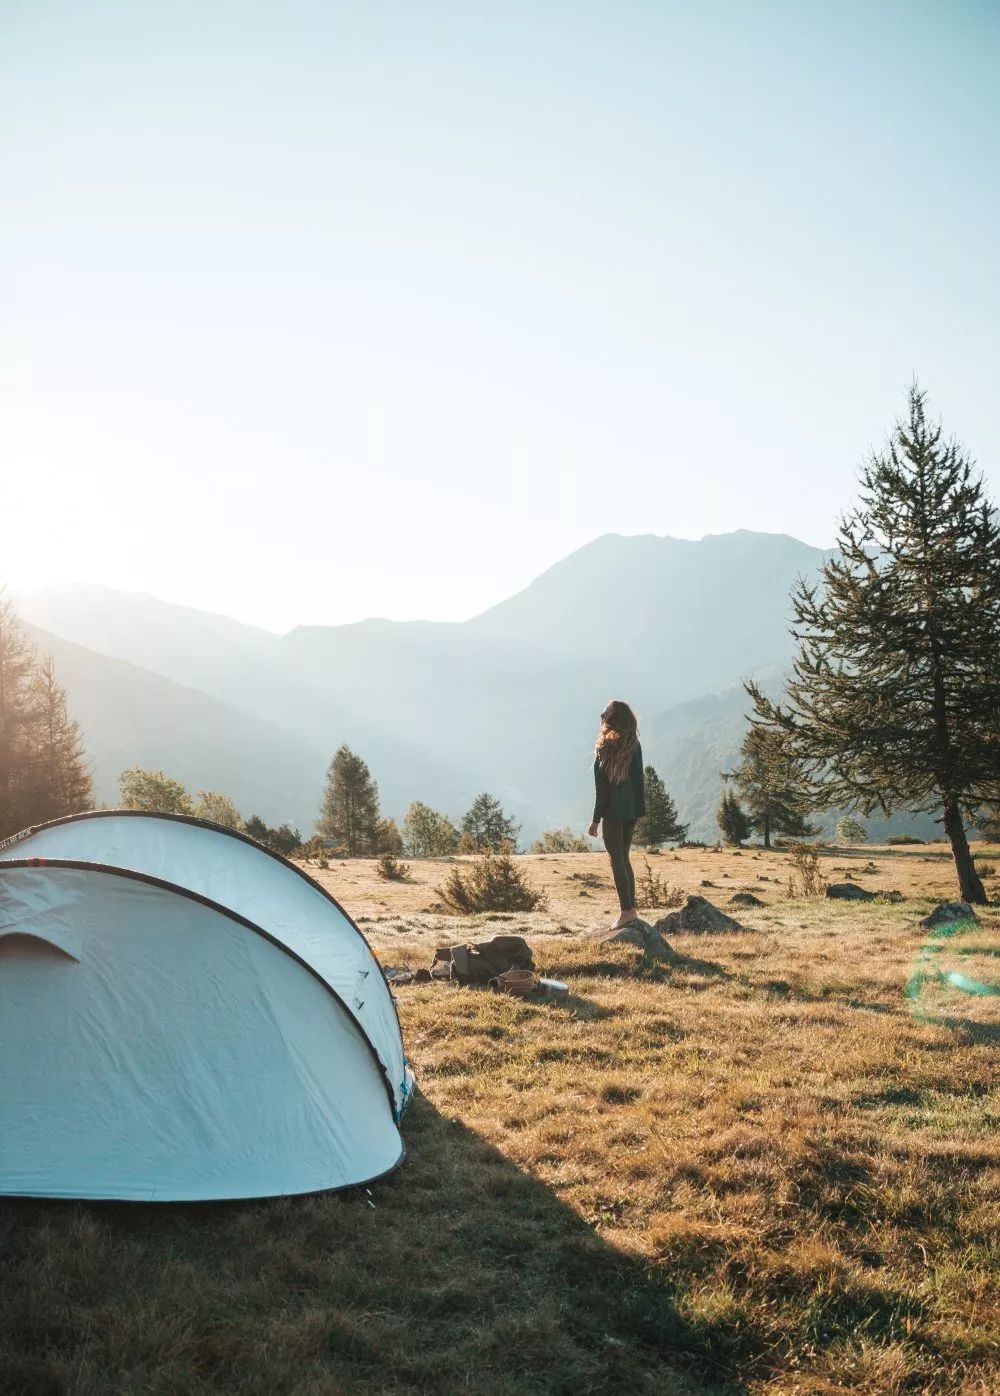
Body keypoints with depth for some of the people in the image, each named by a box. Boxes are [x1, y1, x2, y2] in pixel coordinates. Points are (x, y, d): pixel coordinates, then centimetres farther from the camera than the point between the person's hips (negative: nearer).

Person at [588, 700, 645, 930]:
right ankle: (631, 909, 18)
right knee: (624, 859, 16)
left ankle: (627, 911, 0)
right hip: (631, 811, 6)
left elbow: (602, 788, -13)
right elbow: (639, 780, 7)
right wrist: (640, 810, 14)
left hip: (613, 812, -6)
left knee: (617, 860, 1)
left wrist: (596, 819, -8)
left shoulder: (604, 749, -13)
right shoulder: (634, 746, 3)